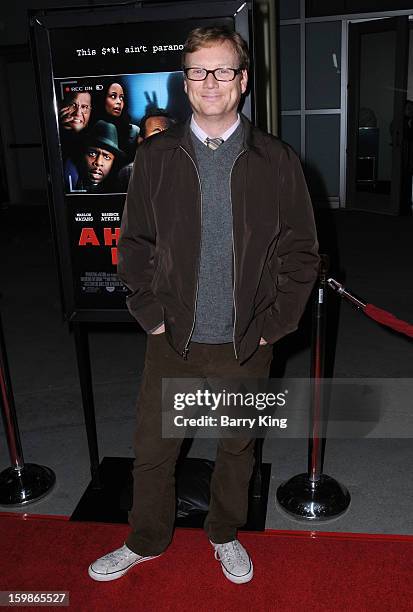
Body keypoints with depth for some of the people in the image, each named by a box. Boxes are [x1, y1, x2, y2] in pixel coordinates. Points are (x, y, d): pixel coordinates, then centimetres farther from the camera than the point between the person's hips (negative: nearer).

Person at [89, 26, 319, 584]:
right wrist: (151, 315, -3)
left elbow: (300, 251, -1)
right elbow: (134, 243, 4)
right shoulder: (155, 157, -1)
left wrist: (271, 326, -6)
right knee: (153, 448, 13)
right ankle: (146, 542, 39)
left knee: (238, 448, 18)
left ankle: (225, 535, 45)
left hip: (245, 345, 0)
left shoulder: (277, 161, -4)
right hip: (173, 340, 1)